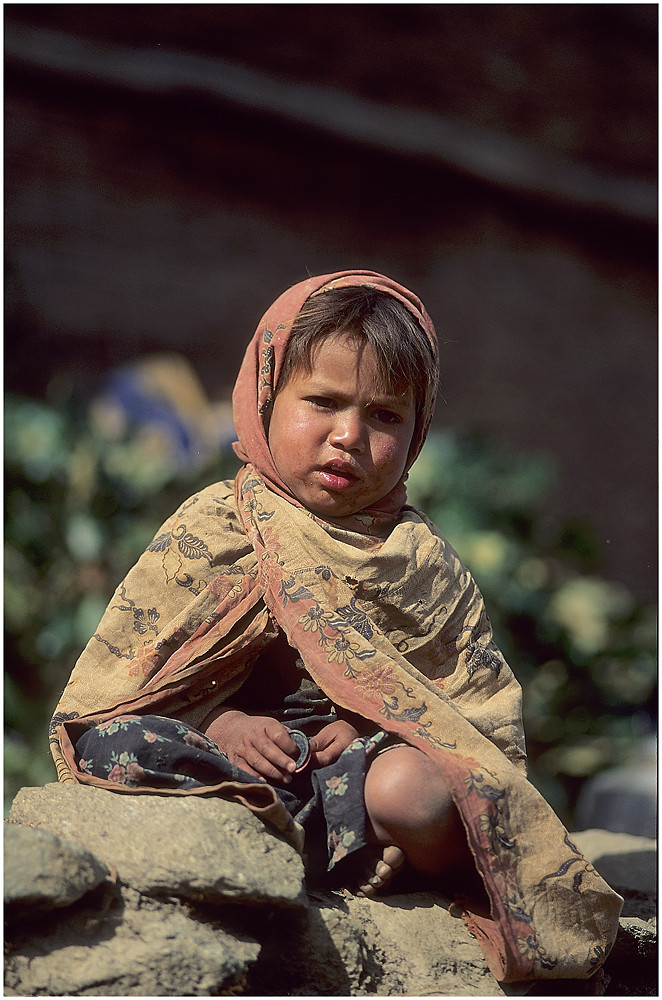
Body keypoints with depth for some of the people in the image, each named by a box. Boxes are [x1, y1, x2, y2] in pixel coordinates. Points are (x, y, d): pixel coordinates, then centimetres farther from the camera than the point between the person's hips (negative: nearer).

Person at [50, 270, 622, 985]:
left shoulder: (415, 558, 7)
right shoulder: (212, 529, 4)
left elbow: (481, 704, 2)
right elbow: (124, 671, 0)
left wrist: (369, 726, -16)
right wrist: (222, 724, -18)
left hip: (371, 748, 0)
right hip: (243, 749, 1)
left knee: (414, 789, -37)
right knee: (112, 741, -31)